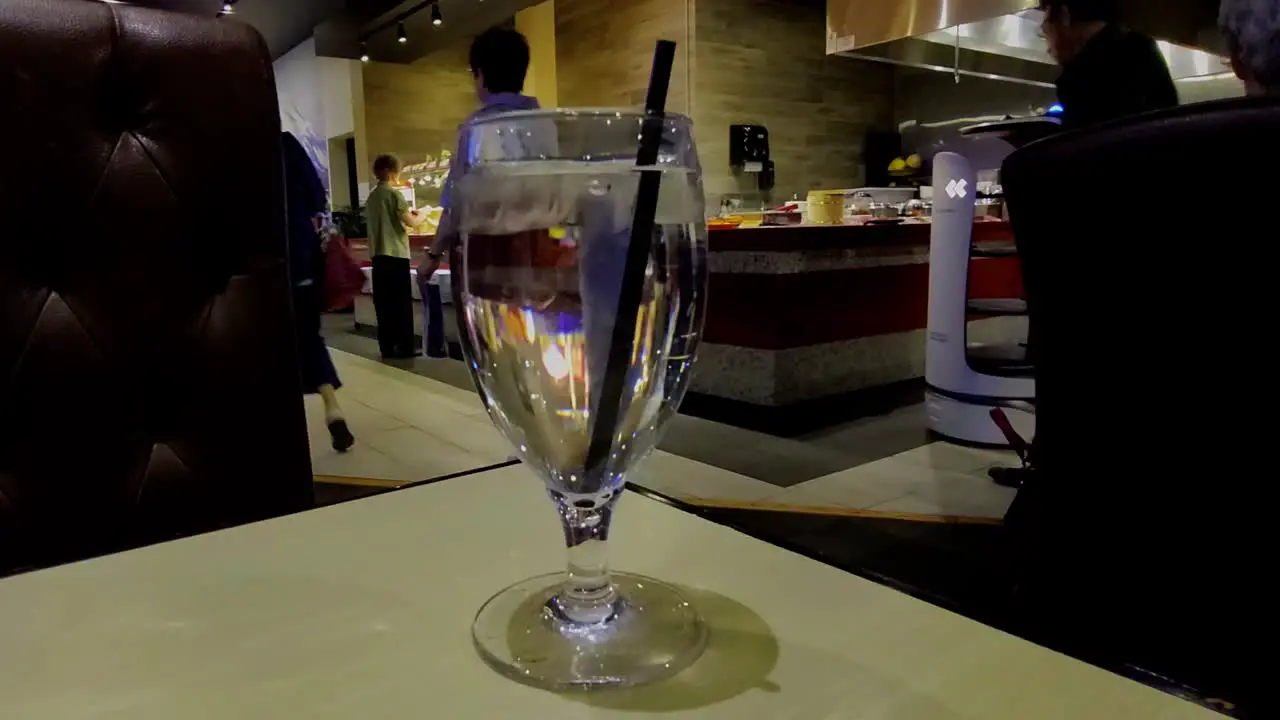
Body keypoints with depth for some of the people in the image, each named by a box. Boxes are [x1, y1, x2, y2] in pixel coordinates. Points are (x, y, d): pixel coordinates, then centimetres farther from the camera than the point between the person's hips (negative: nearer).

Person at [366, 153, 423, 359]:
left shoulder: (372, 196, 14)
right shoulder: (394, 193, -8)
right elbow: (410, 222, -10)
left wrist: (406, 215, 21)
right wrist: (419, 217, 10)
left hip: (378, 254, 7)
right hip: (396, 253, -7)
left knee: (384, 302, 6)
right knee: (402, 302, -3)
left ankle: (387, 347, 8)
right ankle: (405, 347, -1)